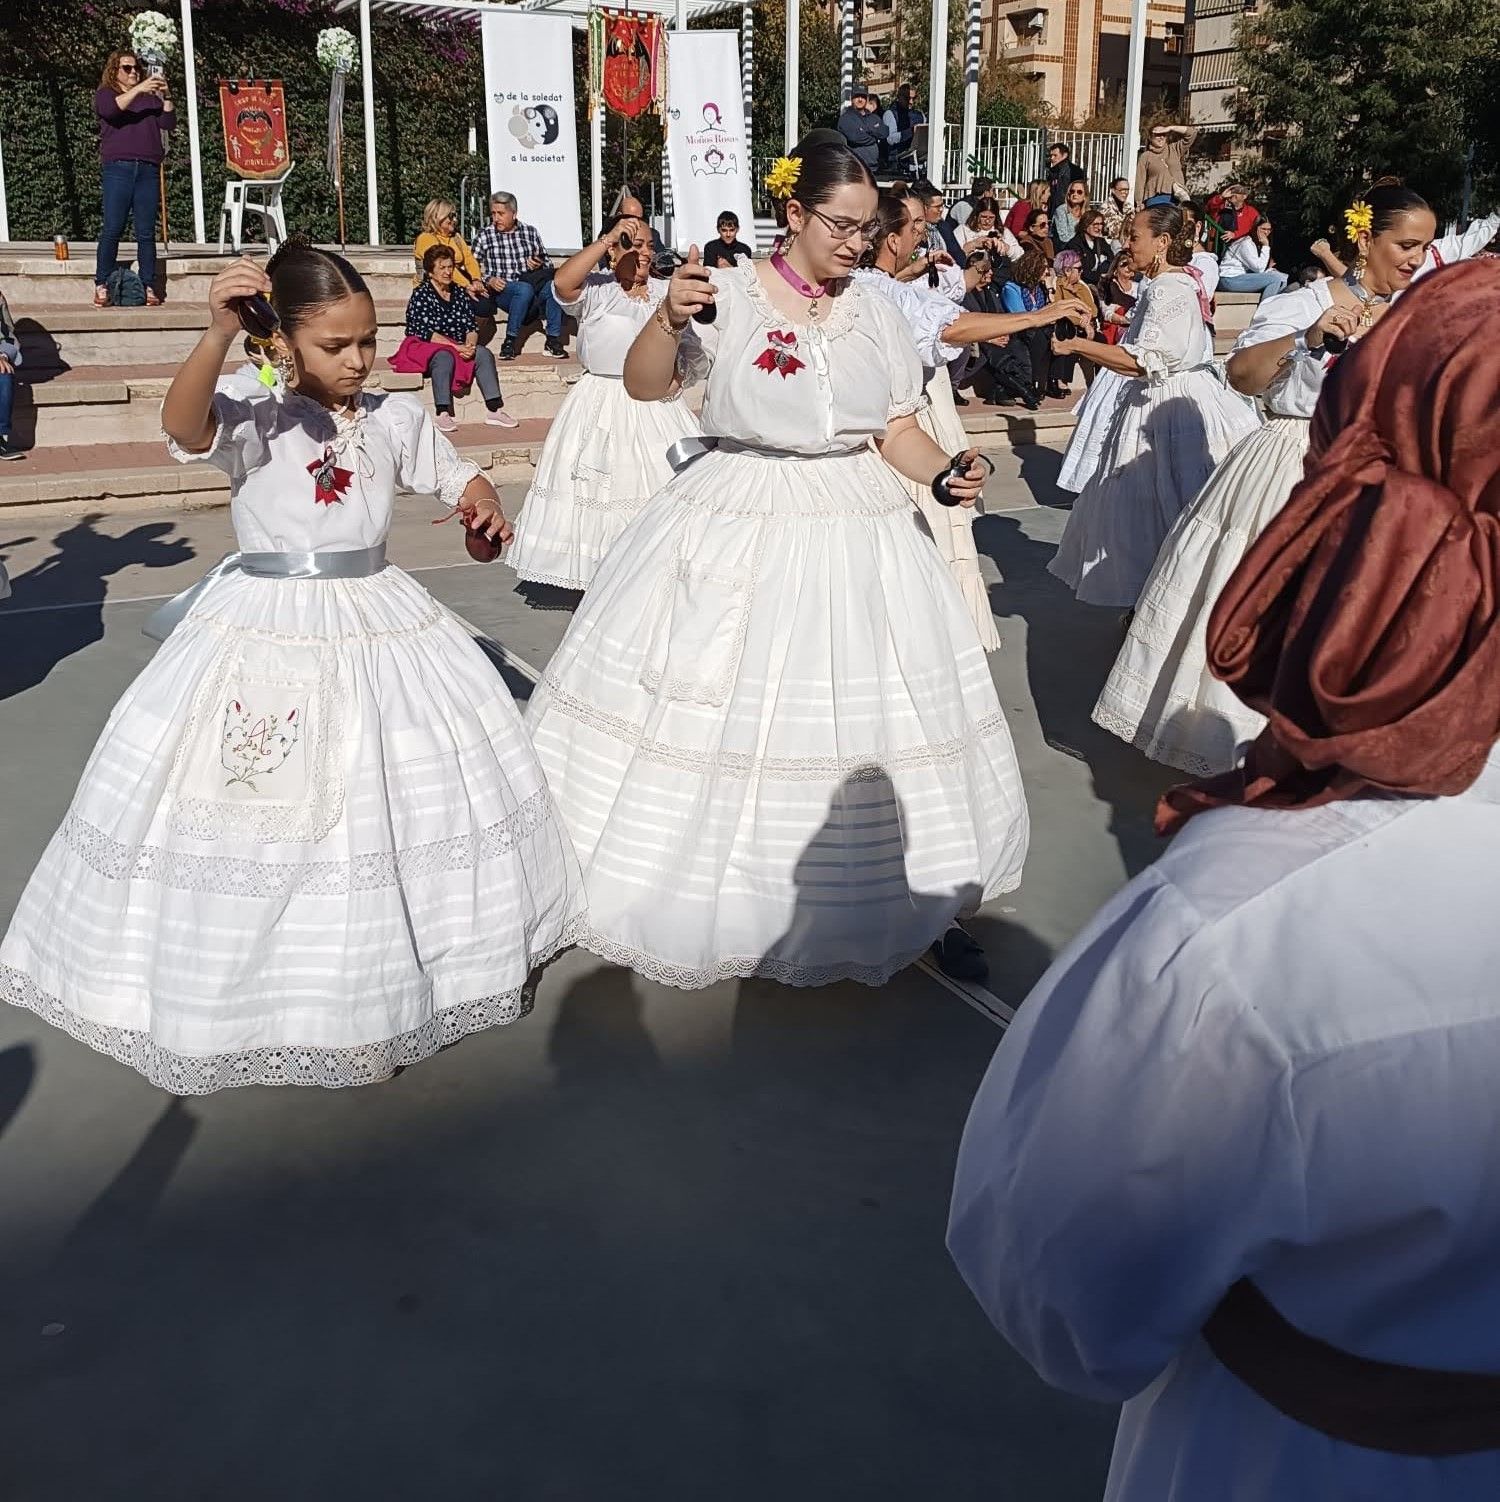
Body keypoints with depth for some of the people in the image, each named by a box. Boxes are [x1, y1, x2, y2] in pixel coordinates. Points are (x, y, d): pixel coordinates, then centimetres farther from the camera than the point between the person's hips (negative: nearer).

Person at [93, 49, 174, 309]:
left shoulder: (150, 97, 21)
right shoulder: (105, 94, 12)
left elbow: (168, 122, 7)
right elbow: (110, 109, -11)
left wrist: (166, 96, -8)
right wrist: (138, 89, -18)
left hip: (148, 169, 3)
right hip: (118, 168, -3)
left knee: (146, 233, -1)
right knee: (112, 229, -8)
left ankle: (149, 287, 0)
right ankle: (101, 287, -4)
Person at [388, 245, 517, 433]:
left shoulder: (460, 295, 14)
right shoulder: (420, 295, -4)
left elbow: (472, 327, 9)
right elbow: (424, 332, -13)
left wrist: (470, 344, -15)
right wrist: (456, 346, -20)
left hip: (460, 349, 5)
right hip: (425, 349, -5)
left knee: (484, 354, -21)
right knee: (445, 357, -37)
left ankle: (495, 410, -31)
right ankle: (443, 416, -45)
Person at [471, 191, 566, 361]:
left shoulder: (530, 232, 16)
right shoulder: (485, 235, 9)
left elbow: (548, 264, 19)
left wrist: (539, 265, -4)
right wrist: (489, 280, -14)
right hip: (502, 290, -3)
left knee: (553, 285, -29)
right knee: (525, 288, -36)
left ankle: (553, 342, -24)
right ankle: (510, 341, -28)